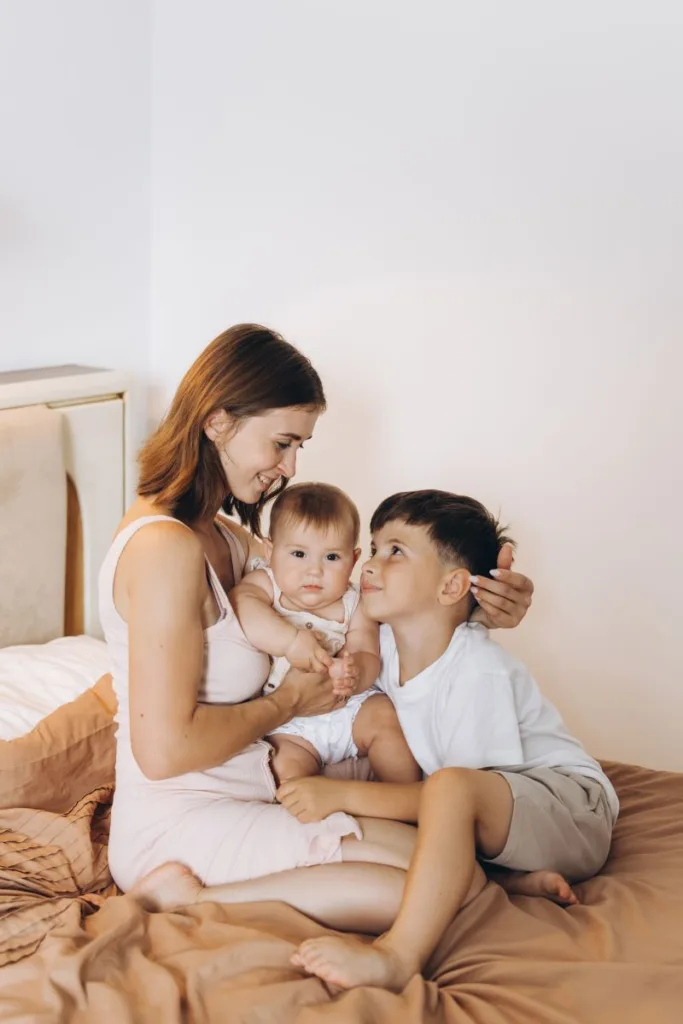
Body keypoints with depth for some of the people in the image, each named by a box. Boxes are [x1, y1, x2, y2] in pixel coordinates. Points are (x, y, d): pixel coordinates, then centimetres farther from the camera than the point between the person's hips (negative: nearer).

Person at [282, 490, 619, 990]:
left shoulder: (482, 672, -24)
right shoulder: (383, 641, -4)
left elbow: (454, 786, -24)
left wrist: (342, 794, -28)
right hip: (478, 819, 9)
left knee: (451, 787, -36)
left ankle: (400, 955, -39)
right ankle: (511, 880, -14)